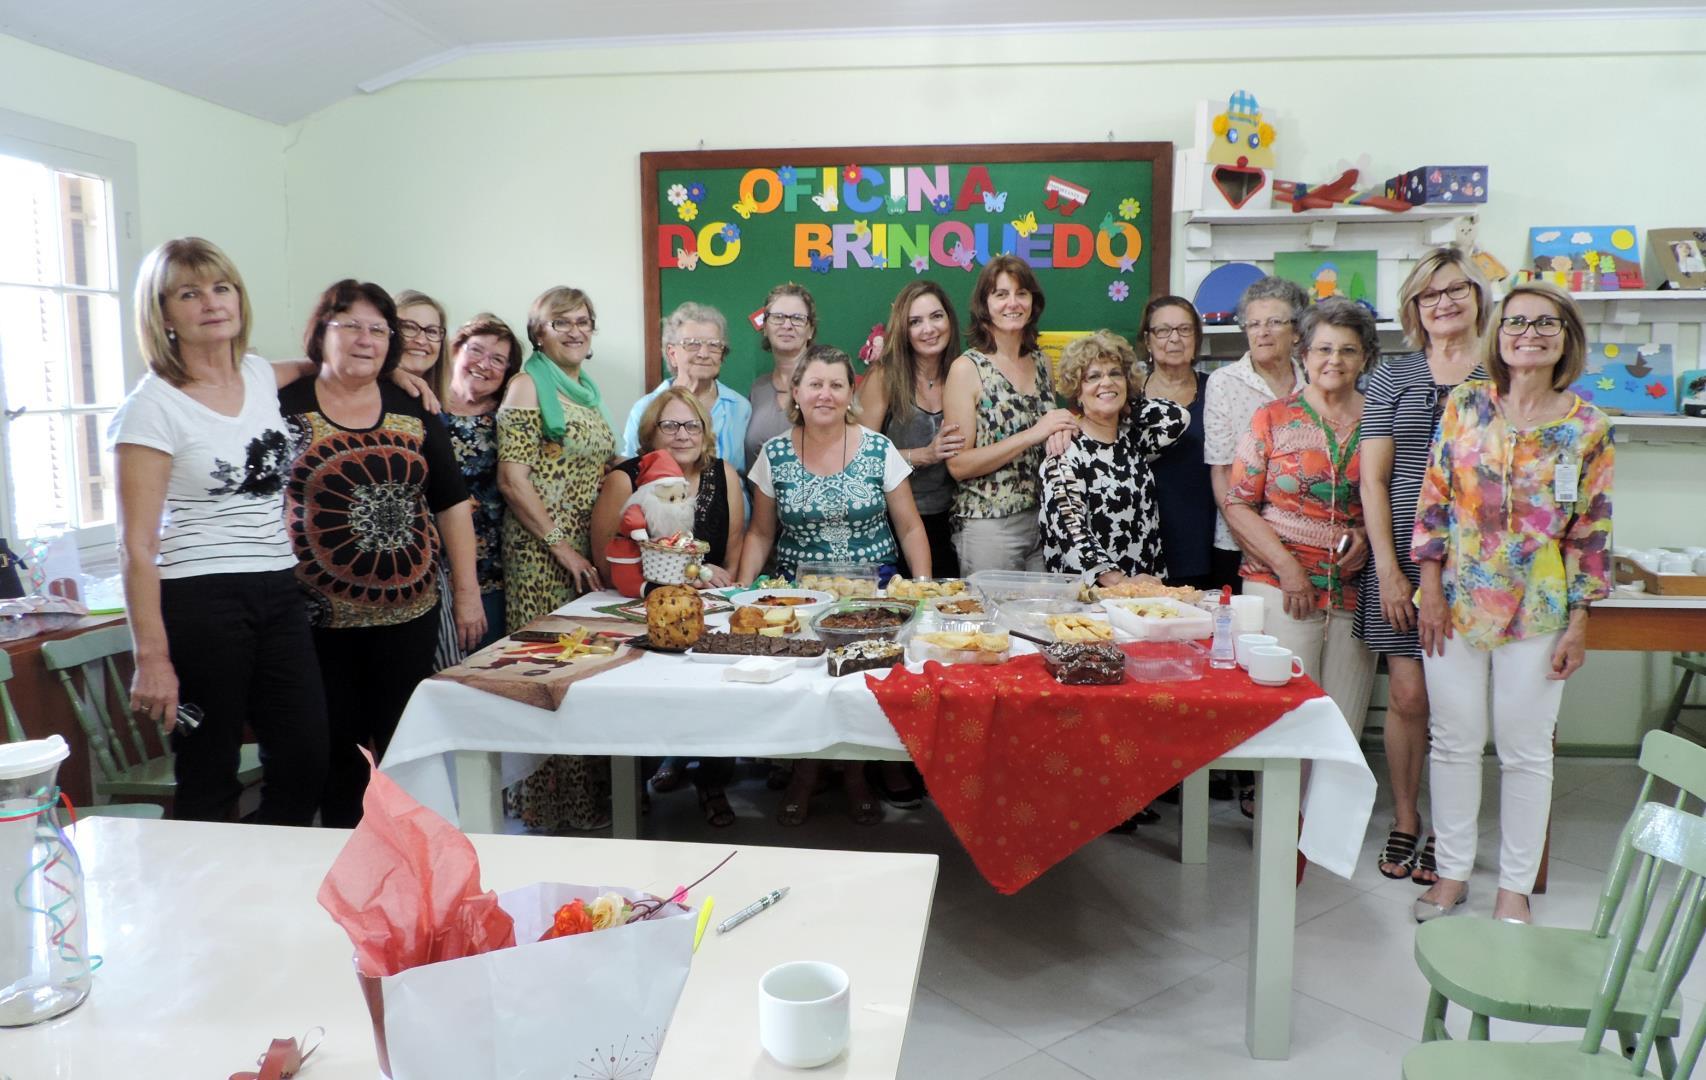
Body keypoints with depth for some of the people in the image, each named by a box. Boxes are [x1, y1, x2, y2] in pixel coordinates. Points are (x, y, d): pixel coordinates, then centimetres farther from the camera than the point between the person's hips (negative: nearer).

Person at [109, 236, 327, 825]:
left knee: (305, 767, 7)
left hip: (279, 595, 6)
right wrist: (151, 657, -17)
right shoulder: (152, 407, -8)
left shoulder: (261, 376, 9)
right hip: (200, 601, -6)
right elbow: (137, 545, -12)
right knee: (209, 784, 1)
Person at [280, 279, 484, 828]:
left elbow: (452, 504, 9)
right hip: (322, 613, -2)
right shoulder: (286, 408, 1)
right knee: (337, 744, 5)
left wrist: (467, 591, 5)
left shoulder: (413, 412, 8)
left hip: (409, 609, 2)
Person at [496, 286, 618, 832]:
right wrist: (562, 546, -14)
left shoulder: (588, 387, 16)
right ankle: (547, 802, 7)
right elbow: (512, 480, -13)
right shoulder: (528, 385, -5)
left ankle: (589, 794, 20)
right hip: (541, 548, -7)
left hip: (590, 547, 7)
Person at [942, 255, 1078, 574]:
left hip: (1043, 519, 5)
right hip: (988, 527, -5)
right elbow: (958, 465, -14)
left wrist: (1060, 434, 1)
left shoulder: (1041, 362, 9)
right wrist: (1032, 435, -18)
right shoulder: (967, 368, -7)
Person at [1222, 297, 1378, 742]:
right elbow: (1238, 505, 0)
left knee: (1344, 733, 5)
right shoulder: (1273, 419, 4)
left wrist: (1367, 535, -5)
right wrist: (1286, 566, -9)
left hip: (1354, 593, 2)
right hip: (1280, 589, -2)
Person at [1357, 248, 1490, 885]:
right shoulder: (1393, 375, 6)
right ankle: (1404, 820, 20)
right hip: (1404, 554, 0)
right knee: (1407, 694, 1)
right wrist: (1388, 569, -6)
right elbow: (1373, 478, 2)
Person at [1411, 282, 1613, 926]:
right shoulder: (1466, 405, 0)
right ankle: (1453, 871, 24)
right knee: (1454, 741, 9)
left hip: (1538, 612, -1)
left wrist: (1579, 621, -2)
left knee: (1525, 749, 8)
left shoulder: (1588, 427, -2)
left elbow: (1591, 528, 0)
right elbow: (1434, 500, 0)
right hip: (1456, 602, 1)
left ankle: (1515, 884, 23)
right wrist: (1431, 593, -4)